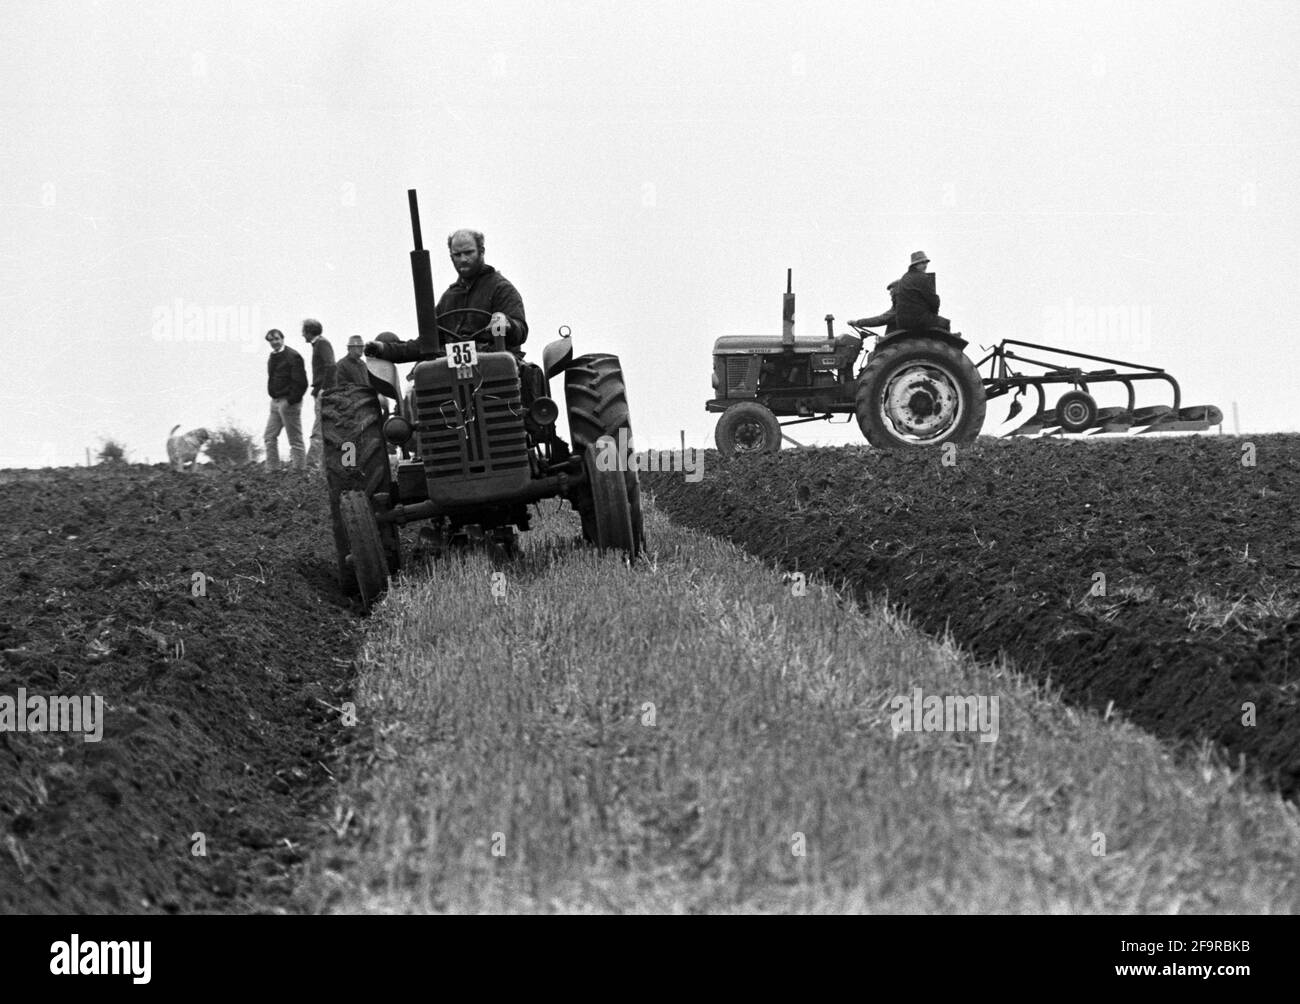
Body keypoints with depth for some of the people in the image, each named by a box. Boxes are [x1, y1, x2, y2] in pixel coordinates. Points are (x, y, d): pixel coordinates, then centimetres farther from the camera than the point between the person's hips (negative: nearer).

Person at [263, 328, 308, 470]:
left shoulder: (293, 357, -14)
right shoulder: (272, 357, 13)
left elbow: (301, 383, -17)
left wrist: (290, 400, -19)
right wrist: (274, 397, 13)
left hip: (289, 403, -9)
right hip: (275, 402, 9)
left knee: (295, 439, -1)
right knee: (269, 437, 10)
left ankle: (299, 469, 5)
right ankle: (271, 469, 18)